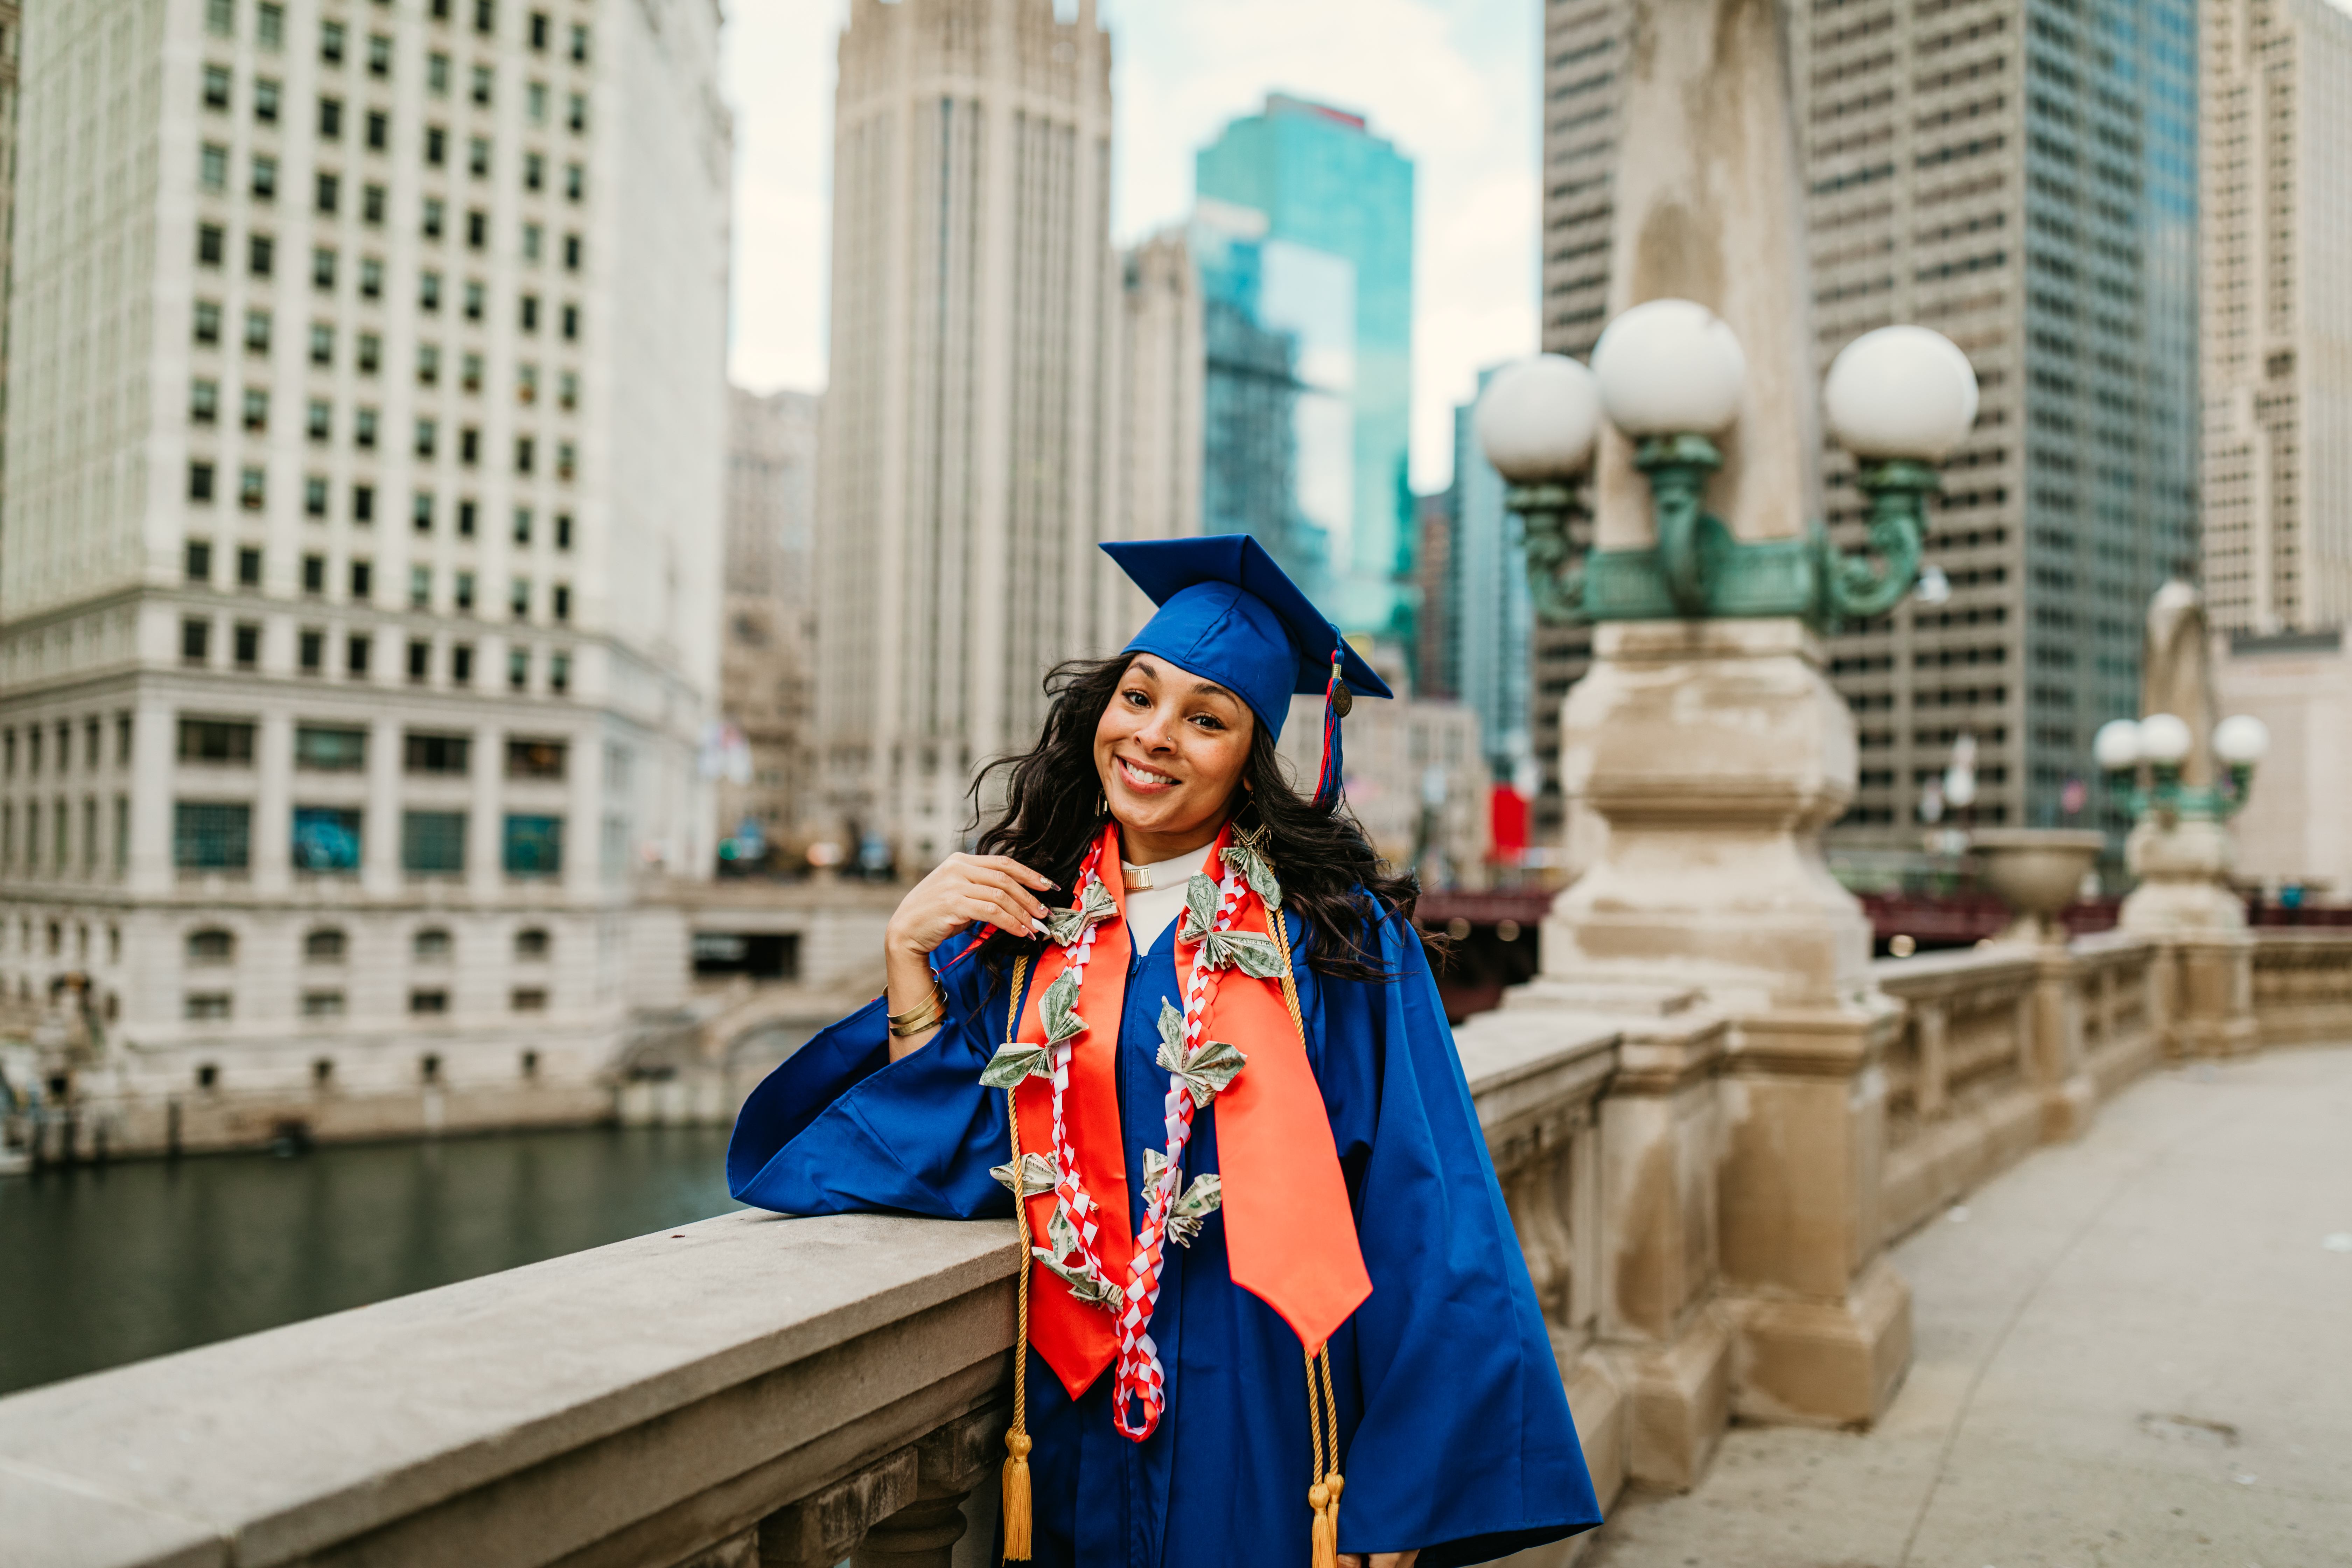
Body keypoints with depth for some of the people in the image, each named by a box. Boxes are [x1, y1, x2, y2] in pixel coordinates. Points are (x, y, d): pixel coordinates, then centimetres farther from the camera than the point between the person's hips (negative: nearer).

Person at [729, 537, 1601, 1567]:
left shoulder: (1332, 931, -7)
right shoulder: (1017, 918, 3)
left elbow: (1416, 1206, -8)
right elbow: (931, 1151, -1)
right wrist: (907, 951, -10)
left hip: (1260, 1441, -2)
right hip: (1072, 1413, 3)